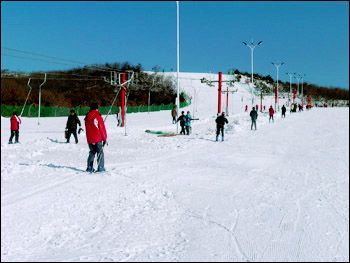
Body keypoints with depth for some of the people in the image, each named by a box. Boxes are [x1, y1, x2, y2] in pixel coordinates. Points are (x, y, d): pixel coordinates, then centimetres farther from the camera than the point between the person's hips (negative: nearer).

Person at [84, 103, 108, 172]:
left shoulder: (87, 117, 7)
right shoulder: (98, 116, -11)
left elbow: (87, 129, 14)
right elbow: (102, 128, -9)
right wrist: (105, 138, -2)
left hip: (90, 139, 5)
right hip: (98, 139, -5)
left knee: (92, 152, 17)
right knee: (100, 153, 2)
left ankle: (90, 167, 13)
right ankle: (100, 168, -4)